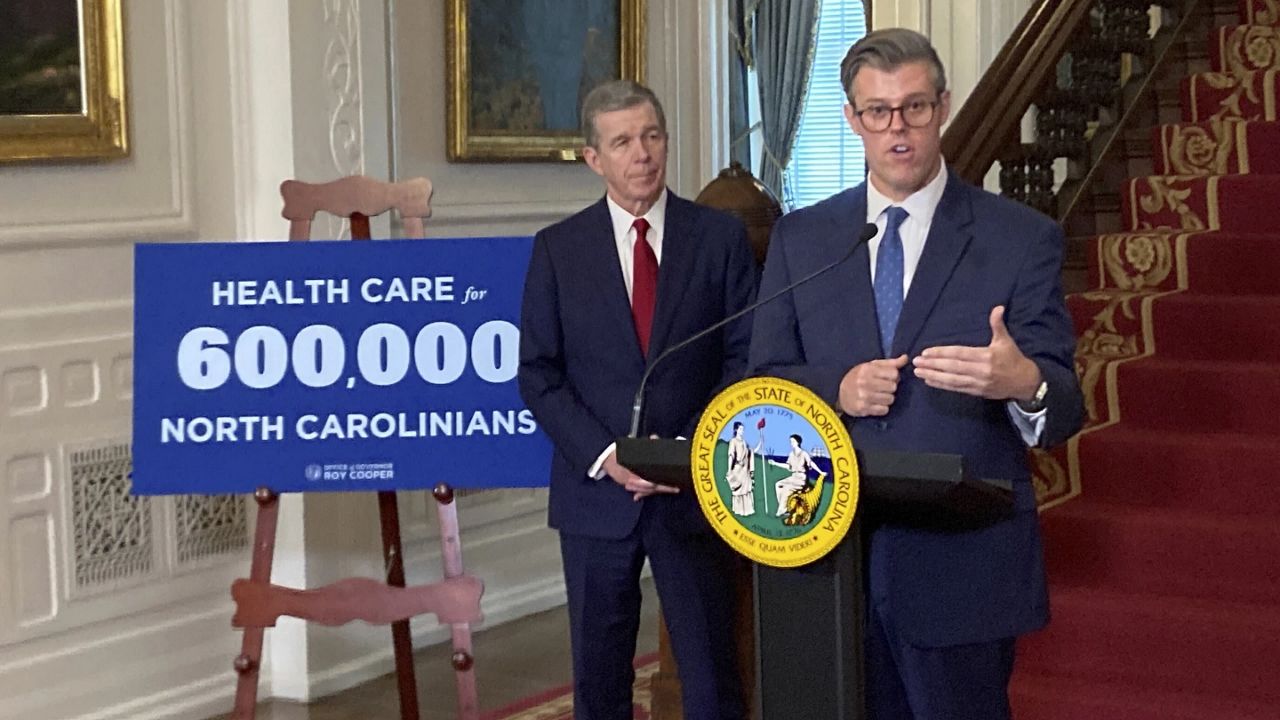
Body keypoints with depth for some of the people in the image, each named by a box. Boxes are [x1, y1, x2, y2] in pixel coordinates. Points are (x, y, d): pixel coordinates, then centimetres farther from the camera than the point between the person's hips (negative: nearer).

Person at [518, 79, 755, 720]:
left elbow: (744, 356, 0)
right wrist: (603, 456, -12)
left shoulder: (720, 236, 2)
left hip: (695, 491, -1)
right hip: (596, 492, 1)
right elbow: (537, 373, 1)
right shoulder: (558, 248, 3)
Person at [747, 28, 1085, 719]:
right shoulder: (800, 238, 8)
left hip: (963, 565, -3)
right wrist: (837, 389, -12)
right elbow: (764, 381, 9)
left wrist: (1024, 383, -28)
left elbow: (1063, 410, -4)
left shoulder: (1023, 238, -2)